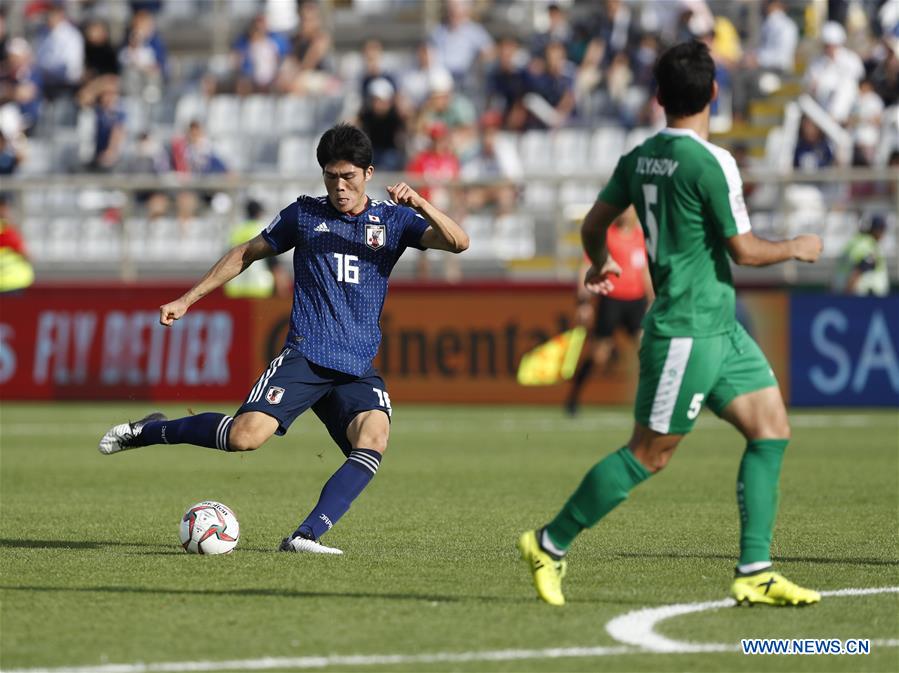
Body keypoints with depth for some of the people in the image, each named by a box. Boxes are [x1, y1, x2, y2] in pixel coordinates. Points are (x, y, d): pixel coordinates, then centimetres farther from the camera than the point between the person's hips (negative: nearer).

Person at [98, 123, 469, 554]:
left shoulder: (394, 219, 9)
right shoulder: (304, 214, 8)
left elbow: (458, 242, -4)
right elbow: (247, 254, 19)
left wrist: (419, 204, -22)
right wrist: (187, 300, 18)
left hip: (359, 369, 2)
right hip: (305, 356, -2)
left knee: (373, 438, -28)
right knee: (246, 435, -22)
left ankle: (307, 535, -29)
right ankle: (147, 431, 2)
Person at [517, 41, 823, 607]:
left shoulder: (641, 157, 7)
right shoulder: (710, 163, -18)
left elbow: (595, 223, 16)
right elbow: (743, 250, -16)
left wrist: (600, 264, 37)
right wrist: (797, 248, 3)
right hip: (689, 331, -9)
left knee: (772, 428, 5)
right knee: (649, 454, -2)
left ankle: (755, 573, 3)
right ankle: (550, 544, 9)